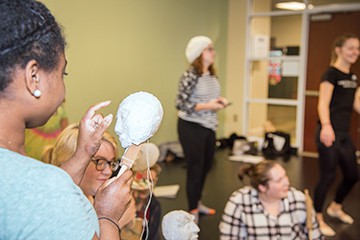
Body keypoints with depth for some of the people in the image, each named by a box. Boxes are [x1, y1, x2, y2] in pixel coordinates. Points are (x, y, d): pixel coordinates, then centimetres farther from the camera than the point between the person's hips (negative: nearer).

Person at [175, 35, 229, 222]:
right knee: (195, 168, 4)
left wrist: (219, 101, -2)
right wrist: (207, 106, -22)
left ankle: (197, 202, 38)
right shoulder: (190, 76, -17)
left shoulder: (212, 75, 6)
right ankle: (193, 210, 22)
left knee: (206, 166, 18)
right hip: (191, 127, -8)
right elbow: (180, 104, -19)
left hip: (209, 126, 8)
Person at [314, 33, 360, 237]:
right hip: (329, 132, -8)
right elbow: (323, 104, -20)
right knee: (328, 176, -4)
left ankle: (335, 208, 40)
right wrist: (326, 126, -35)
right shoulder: (331, 73, -10)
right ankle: (317, 219, 12)